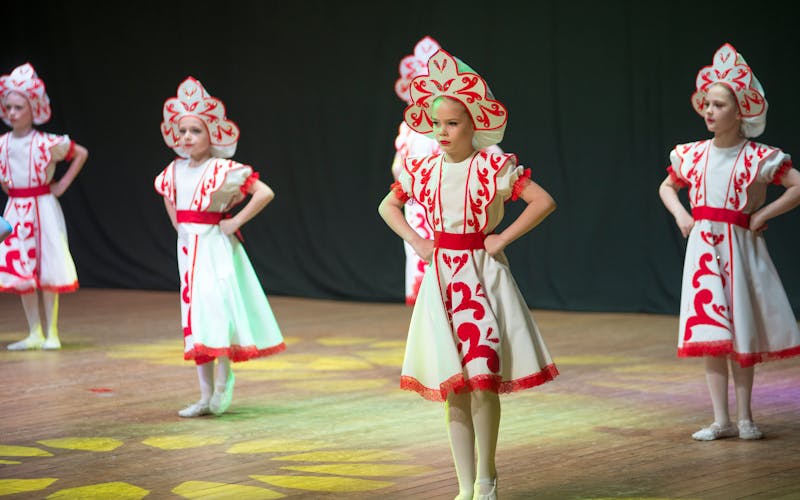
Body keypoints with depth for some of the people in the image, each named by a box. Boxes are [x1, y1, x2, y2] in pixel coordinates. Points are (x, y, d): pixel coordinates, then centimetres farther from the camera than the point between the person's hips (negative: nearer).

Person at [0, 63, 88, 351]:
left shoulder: (47, 143, -10)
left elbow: (81, 153, 3)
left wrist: (64, 184, -1)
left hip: (43, 208, -4)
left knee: (47, 271, -2)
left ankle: (52, 333, 7)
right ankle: (34, 334, 13)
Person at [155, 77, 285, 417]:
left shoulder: (223, 169, -13)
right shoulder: (175, 170, 6)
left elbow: (265, 193, -19)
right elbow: (168, 198, 27)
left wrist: (235, 222, -17)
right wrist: (178, 226, 13)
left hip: (216, 246, -7)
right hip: (189, 248, 7)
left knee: (216, 310, -19)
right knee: (195, 316, 7)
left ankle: (224, 378, 0)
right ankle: (206, 395, 12)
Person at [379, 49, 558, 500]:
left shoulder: (494, 167, -8)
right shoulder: (423, 169, 5)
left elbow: (545, 202, -11)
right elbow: (387, 206, 20)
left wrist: (502, 239, -11)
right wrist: (415, 241, 6)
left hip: (482, 274, -4)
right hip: (441, 277, 4)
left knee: (483, 380, -11)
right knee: (453, 388, 4)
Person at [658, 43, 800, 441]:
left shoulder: (757, 157, -8)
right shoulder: (692, 155, 5)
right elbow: (666, 187, 22)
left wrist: (761, 215, -12)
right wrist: (680, 215, 5)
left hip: (740, 245, -3)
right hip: (703, 246, 3)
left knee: (741, 332, 3)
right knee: (709, 333, 0)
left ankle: (745, 417, 13)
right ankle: (721, 420, 5)